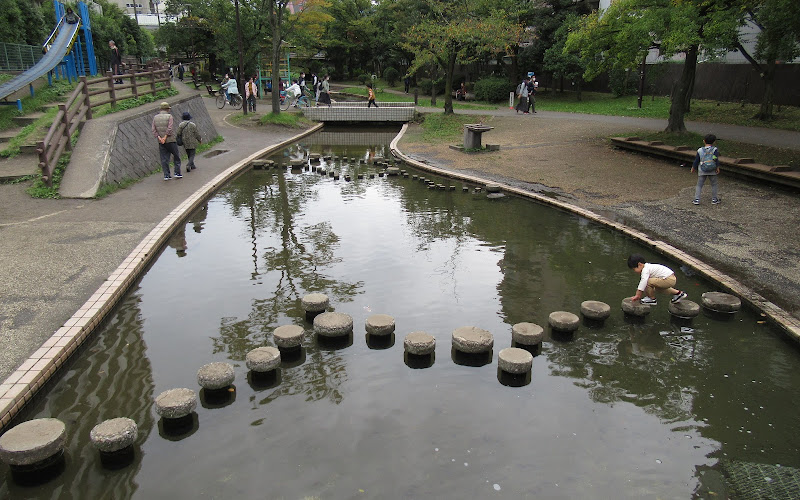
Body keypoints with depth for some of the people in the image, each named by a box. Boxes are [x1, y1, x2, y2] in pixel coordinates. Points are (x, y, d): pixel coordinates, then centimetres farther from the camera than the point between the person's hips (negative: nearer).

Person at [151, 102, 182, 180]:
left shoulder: (155, 117, 7)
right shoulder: (169, 116, -7)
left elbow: (153, 129, 0)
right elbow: (170, 128, -17)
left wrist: (159, 137, -7)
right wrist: (165, 137, -14)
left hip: (161, 142, 4)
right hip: (170, 140, -4)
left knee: (164, 159, 6)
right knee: (176, 156, 9)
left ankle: (166, 175, 5)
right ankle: (177, 173, 6)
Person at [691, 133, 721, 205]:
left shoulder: (700, 150, -1)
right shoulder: (714, 149, -6)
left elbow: (696, 160, 3)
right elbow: (716, 159, -14)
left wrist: (693, 168, 14)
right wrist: (717, 168, -9)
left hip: (702, 171, 1)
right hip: (712, 171, -1)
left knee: (699, 185, 8)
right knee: (714, 184, 13)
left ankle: (696, 199, 1)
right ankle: (714, 199, 17)